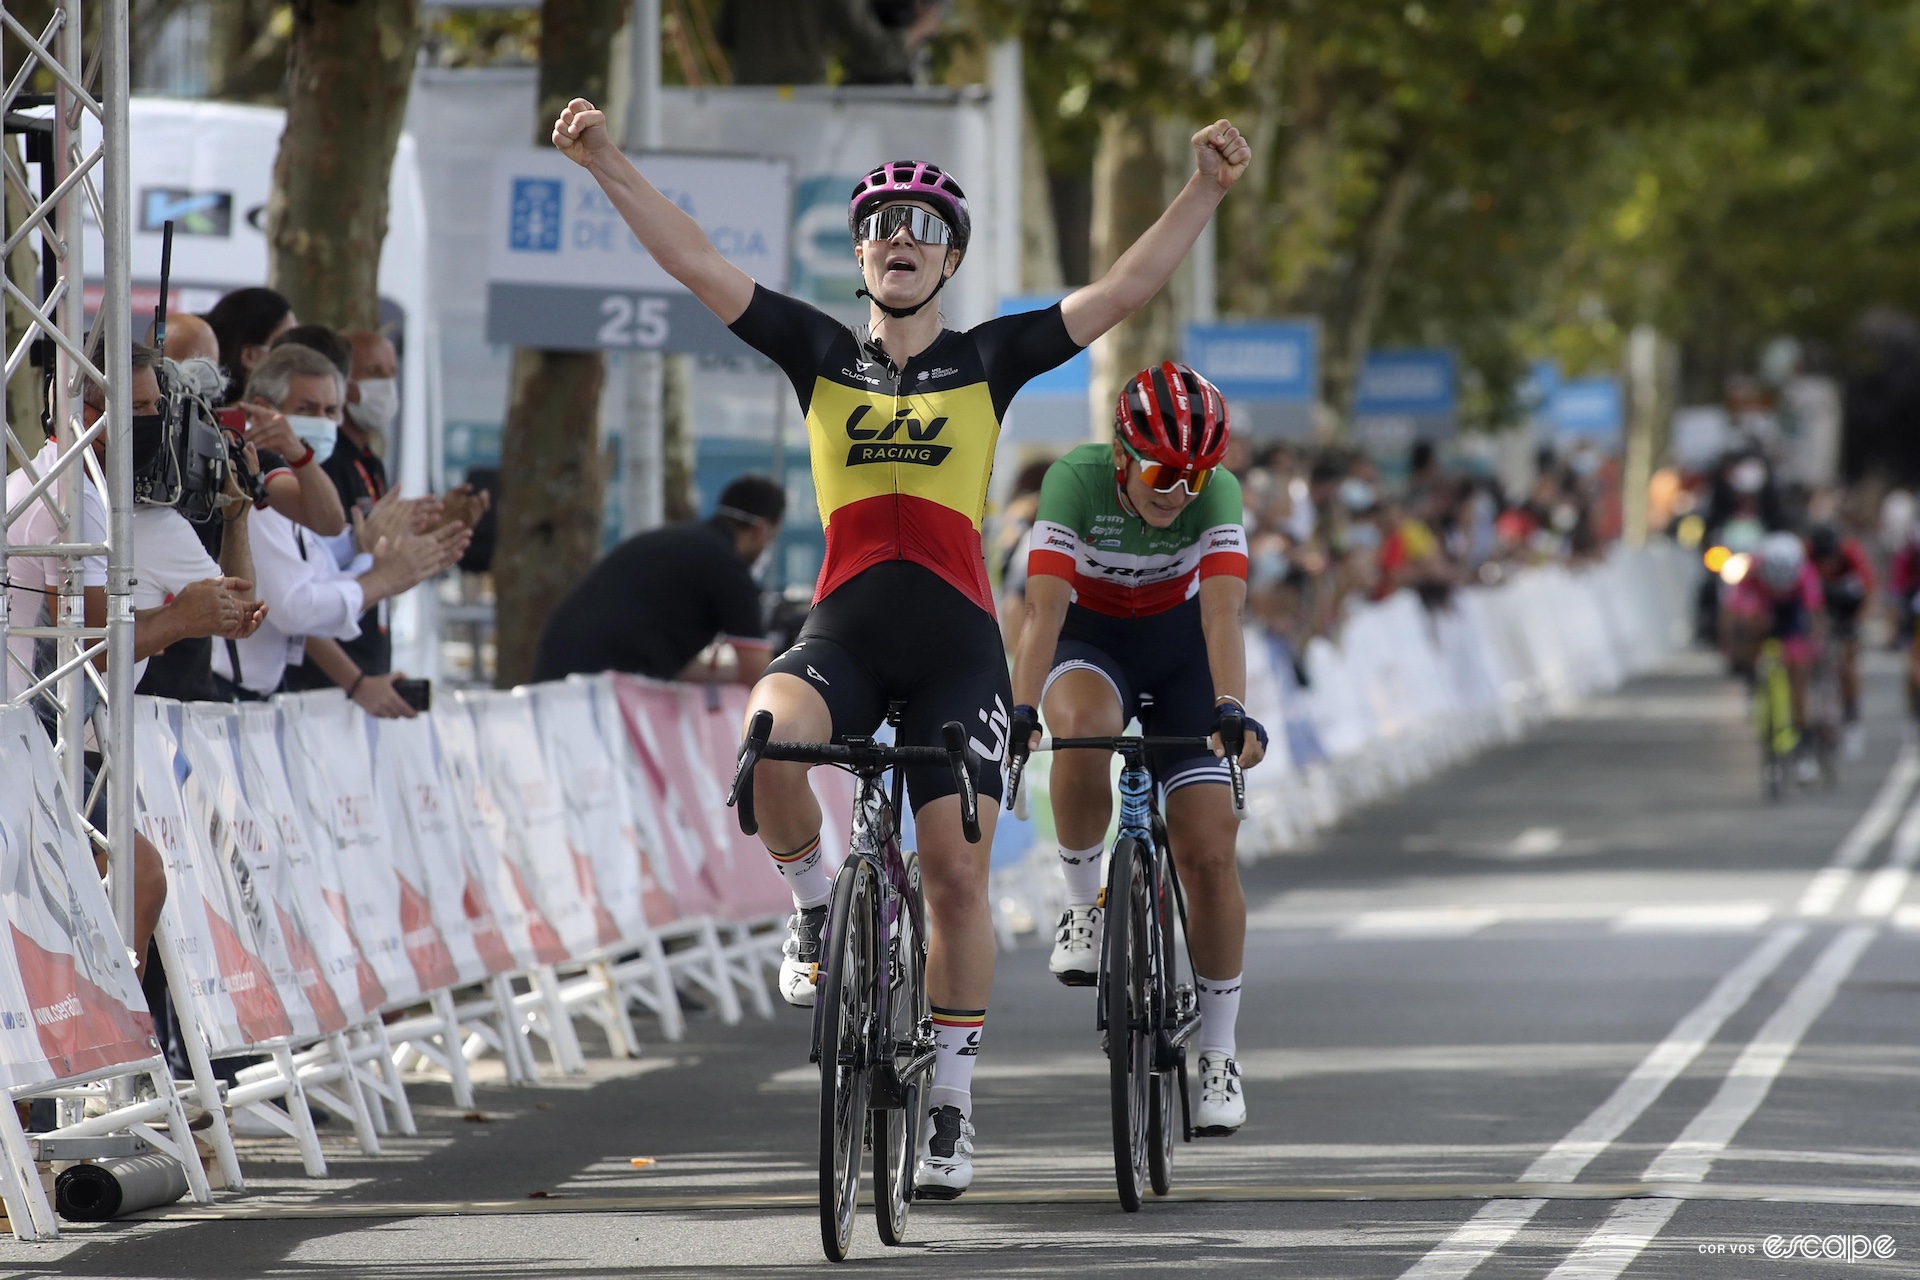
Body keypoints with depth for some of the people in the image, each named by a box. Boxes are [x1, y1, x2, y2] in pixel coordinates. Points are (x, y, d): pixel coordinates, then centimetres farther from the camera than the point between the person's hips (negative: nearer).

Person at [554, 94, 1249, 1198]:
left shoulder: (989, 361, 6)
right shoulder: (821, 354, 8)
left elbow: (1124, 292, 0)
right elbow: (697, 263, 2)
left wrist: (1207, 190, -10)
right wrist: (607, 163, -7)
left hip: (956, 648, 0)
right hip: (844, 634, 0)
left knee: (957, 877, -3)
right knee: (768, 735, -33)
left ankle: (952, 1102, 10)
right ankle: (815, 900, -3)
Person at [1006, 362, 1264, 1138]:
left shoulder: (1217, 494, -26)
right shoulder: (1076, 482, -29)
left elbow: (1222, 612, -36)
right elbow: (1044, 608, -37)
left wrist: (1231, 710, -52)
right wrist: (1021, 710, -50)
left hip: (1178, 647, 1)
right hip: (1090, 640, -1)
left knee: (1209, 848, -9)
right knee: (1083, 729, -39)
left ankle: (1217, 1054, 4)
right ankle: (1086, 906, -16)